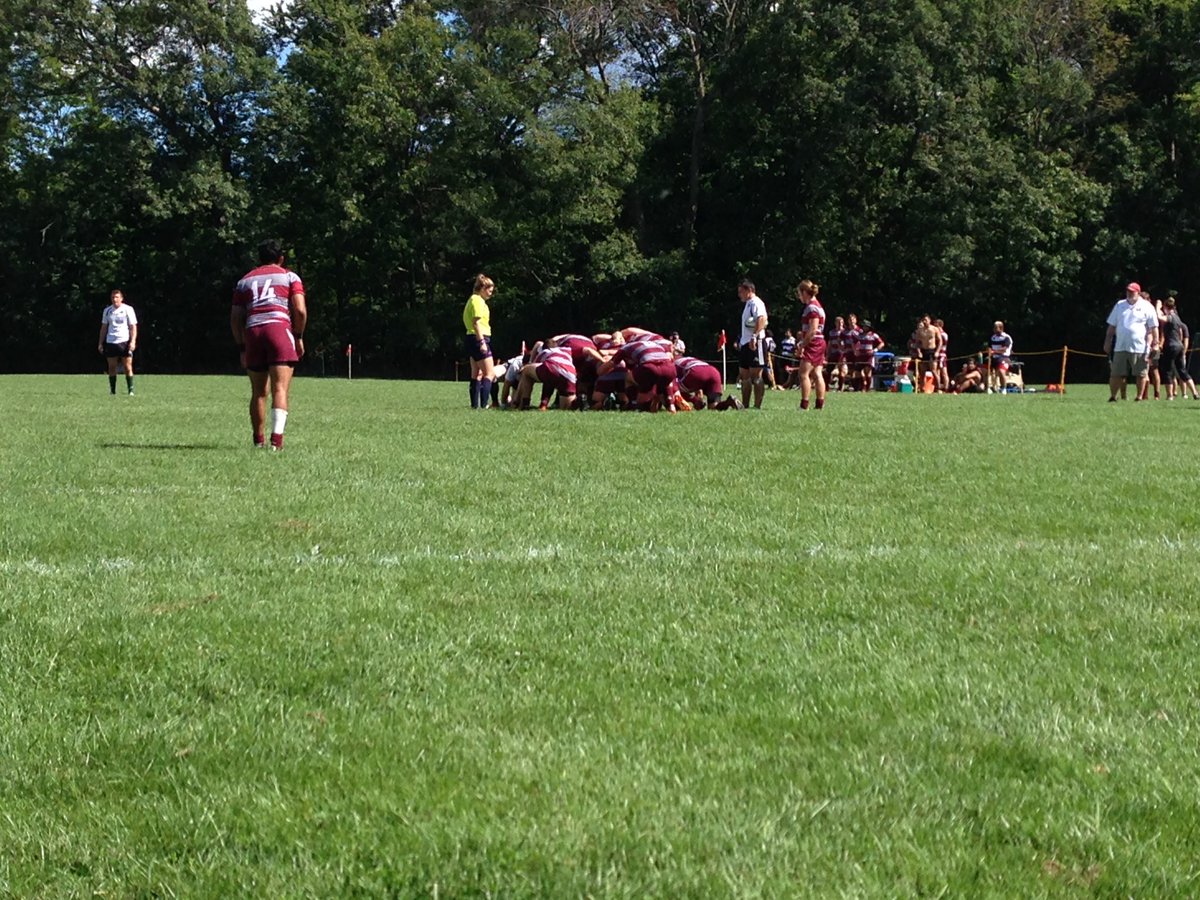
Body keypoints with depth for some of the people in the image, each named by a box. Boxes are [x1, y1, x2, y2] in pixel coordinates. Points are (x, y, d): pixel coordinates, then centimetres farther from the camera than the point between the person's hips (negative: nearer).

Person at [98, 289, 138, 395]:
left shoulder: (128, 309, 1)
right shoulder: (107, 310, 11)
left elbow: (133, 326, -1)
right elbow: (104, 327, 18)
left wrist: (133, 341, -12)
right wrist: (100, 343, 13)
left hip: (125, 342, -3)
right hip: (110, 342, 3)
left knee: (128, 367, -7)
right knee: (112, 367, 3)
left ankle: (130, 391, -4)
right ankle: (112, 391, 9)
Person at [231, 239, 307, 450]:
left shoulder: (245, 280, 23)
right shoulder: (289, 276, 15)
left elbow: (235, 318, 15)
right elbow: (300, 310, 0)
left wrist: (241, 348, 19)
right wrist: (299, 337, 10)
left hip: (252, 331, 3)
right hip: (279, 327, -3)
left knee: (258, 392, 13)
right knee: (280, 389, -9)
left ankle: (258, 440, 16)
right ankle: (276, 438, -24)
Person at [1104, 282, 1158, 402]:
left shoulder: (1146, 307, 0)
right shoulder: (1119, 305, 12)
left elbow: (1154, 327, -1)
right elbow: (1111, 326, 16)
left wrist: (1155, 344, -9)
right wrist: (1107, 343, 12)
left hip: (1140, 348, -3)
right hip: (1120, 347, 3)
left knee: (1141, 374, 3)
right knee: (1116, 374, 0)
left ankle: (1139, 397, 13)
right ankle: (1112, 397, 6)